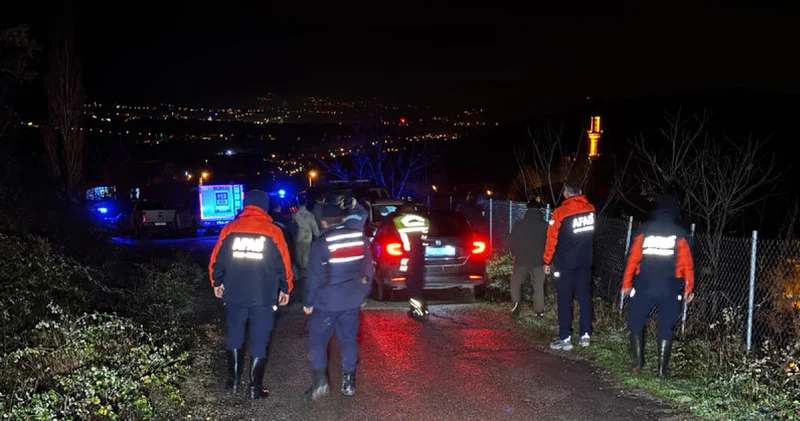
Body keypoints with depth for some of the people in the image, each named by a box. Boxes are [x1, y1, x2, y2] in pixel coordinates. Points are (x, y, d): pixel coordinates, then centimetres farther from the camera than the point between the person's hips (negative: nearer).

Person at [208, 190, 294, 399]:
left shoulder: (230, 229, -1)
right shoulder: (273, 232, -4)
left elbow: (217, 259, 3)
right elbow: (284, 264, -1)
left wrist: (217, 282, 18)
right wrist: (285, 288, 12)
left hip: (234, 294, 2)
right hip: (264, 296, -2)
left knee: (234, 338, 19)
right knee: (259, 342, 6)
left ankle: (233, 381, 25)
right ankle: (255, 387, 8)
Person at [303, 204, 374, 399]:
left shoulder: (321, 243, -12)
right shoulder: (360, 238, 1)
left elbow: (316, 276, -11)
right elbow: (368, 269, 8)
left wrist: (309, 302, -1)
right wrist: (363, 293, 19)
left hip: (327, 301, -4)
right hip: (352, 300, 4)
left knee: (318, 338, 8)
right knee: (348, 339, 13)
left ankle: (319, 378, -4)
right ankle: (348, 382, 16)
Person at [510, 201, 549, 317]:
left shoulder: (518, 225, -5)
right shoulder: (545, 226, -8)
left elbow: (513, 243, 3)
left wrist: (514, 254, 21)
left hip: (521, 260, 1)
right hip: (538, 261, -1)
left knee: (516, 282, 18)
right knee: (539, 286, 9)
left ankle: (516, 302, 2)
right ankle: (539, 310, 11)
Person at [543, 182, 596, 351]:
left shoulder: (560, 212, -13)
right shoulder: (591, 209, 0)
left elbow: (552, 239, -9)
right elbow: (595, 234, 12)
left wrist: (547, 261, -1)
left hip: (565, 262, -4)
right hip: (586, 261, 4)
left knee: (565, 300, 1)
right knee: (585, 297, 11)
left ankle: (565, 338, 1)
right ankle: (586, 335, 14)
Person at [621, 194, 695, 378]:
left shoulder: (645, 229, 3)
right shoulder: (680, 233, 2)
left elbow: (633, 257, 1)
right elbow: (686, 263, -1)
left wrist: (627, 283, 6)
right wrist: (688, 289, 6)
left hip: (644, 287, 0)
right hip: (670, 290, 0)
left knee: (636, 323, 14)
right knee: (666, 327, 9)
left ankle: (636, 362, 6)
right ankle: (663, 368, 8)